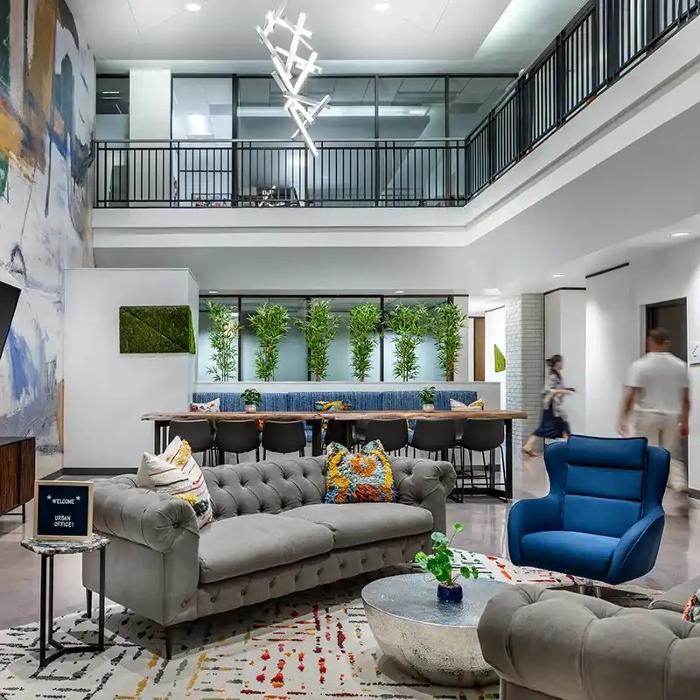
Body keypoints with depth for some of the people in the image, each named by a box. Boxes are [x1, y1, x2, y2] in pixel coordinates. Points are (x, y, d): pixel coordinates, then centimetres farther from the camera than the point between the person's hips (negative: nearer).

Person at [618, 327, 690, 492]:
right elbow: (686, 399, 6)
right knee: (672, 456, 13)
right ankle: (680, 487, -2)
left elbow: (630, 396, -12)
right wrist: (684, 422, 14)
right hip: (672, 417, 3)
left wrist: (623, 420, -4)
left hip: (646, 416, -3)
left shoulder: (640, 365, -7)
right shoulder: (680, 365, 4)